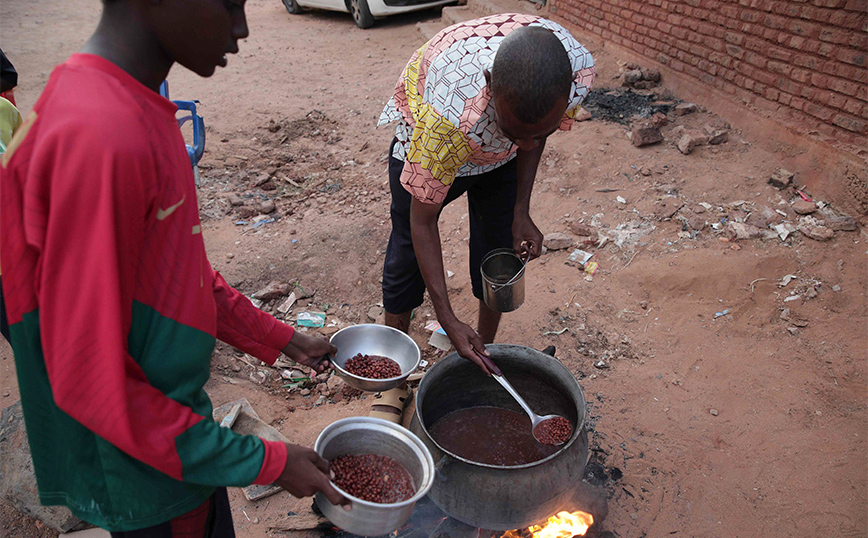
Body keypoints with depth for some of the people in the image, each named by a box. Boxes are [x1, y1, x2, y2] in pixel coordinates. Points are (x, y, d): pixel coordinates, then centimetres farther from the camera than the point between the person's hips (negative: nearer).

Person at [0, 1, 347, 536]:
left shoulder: (143, 110, -1)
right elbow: (92, 381, -27)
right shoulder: (99, 140, -32)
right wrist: (264, 463, -21)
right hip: (145, 476, -8)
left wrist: (281, 339, 11)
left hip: (175, 420, 8)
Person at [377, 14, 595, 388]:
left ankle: (484, 352, 31)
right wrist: (447, 318, -32)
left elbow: (534, 137, -8)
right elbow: (423, 220, -32)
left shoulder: (580, 69, -34)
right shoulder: (449, 115, -47)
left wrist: (521, 211, -13)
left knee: (500, 252, 7)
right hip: (423, 136, -3)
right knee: (409, 254, 2)